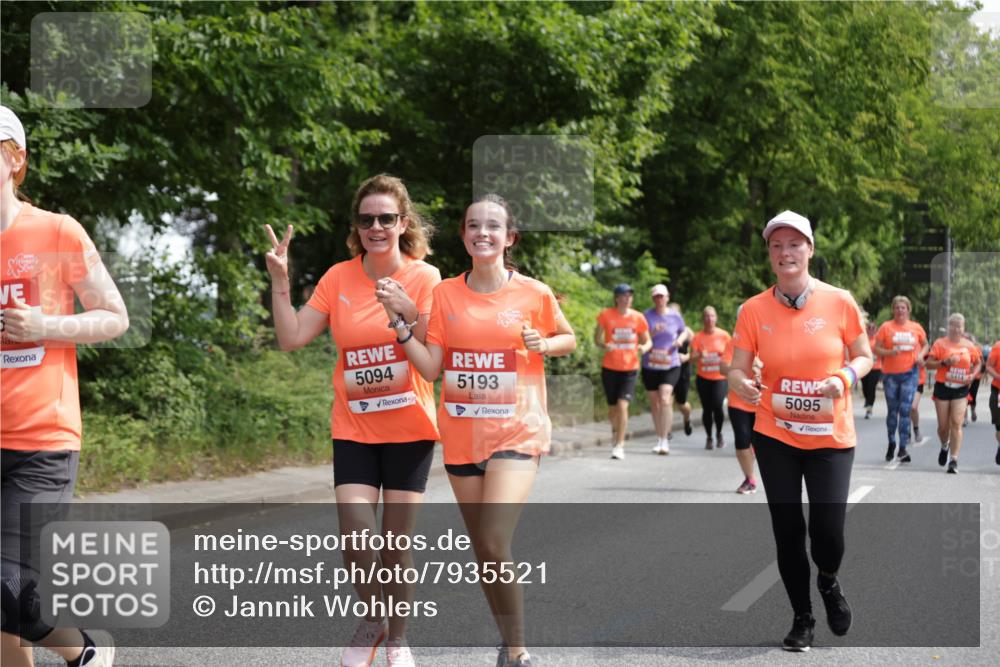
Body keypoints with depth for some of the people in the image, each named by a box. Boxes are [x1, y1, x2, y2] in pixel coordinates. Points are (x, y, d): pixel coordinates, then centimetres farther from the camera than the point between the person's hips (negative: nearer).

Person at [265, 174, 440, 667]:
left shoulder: (424, 278, -7)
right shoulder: (339, 278, 0)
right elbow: (291, 339, -3)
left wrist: (409, 312, -29)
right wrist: (279, 281, -11)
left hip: (408, 429, -1)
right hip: (353, 428, 2)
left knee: (396, 543, 3)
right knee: (355, 537, -10)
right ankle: (372, 617, 20)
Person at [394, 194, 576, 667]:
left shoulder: (535, 294, -4)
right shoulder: (445, 294, 2)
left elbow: (569, 339, 12)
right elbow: (431, 368, 0)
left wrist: (542, 344, -9)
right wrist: (401, 326, -13)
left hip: (516, 432, -4)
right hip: (461, 435, 4)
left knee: (495, 545, -19)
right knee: (482, 549, 12)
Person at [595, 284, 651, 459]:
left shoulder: (638, 317, 0)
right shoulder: (606, 315, -4)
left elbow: (648, 341, 8)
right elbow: (597, 339, 1)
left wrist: (645, 347, -15)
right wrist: (605, 345, -21)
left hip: (630, 368, 0)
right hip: (610, 368, 1)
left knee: (622, 405, -16)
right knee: (612, 408, 10)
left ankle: (619, 446, -7)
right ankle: (615, 429, 45)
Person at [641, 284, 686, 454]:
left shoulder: (675, 316, 3)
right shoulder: (647, 316, 0)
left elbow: (684, 331, 20)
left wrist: (680, 339, -1)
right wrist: (652, 333, -21)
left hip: (670, 365, -1)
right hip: (650, 365, 1)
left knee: (665, 399, -19)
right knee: (654, 402, 9)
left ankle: (664, 440, -17)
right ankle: (659, 439, 24)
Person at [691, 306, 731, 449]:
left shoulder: (724, 335, 0)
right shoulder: (698, 337, -1)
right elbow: (692, 359, -6)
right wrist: (699, 355, -26)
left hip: (720, 378, -1)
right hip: (703, 378, 1)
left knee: (717, 405, -18)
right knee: (706, 409, 2)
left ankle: (719, 434, 6)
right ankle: (709, 437, 20)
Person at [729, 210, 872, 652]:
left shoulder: (839, 302, -7)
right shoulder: (754, 309, -5)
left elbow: (864, 356, 4)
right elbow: (737, 370, -3)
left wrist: (845, 376, -17)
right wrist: (742, 384, -26)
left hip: (831, 436, -1)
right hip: (775, 435, 1)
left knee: (827, 529, -7)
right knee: (787, 530, 5)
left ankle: (829, 581, 30)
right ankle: (802, 618, 25)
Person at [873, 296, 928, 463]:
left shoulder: (916, 328, 5)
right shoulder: (886, 327, -1)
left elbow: (925, 345, 19)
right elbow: (876, 348, -2)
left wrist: (921, 355, -1)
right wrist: (889, 352, -20)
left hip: (910, 373, 0)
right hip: (890, 374, 0)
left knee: (905, 410, -7)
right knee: (892, 410, 9)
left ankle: (903, 448, -5)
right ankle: (891, 442, 29)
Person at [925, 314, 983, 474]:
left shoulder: (969, 345, 4)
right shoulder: (940, 343, -1)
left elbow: (977, 363, 17)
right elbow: (929, 363, -5)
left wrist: (973, 375, -2)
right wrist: (945, 362, -20)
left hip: (961, 389, 0)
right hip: (943, 387, 0)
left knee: (957, 423, -11)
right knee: (943, 425, 6)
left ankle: (954, 460, -10)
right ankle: (944, 447, 38)